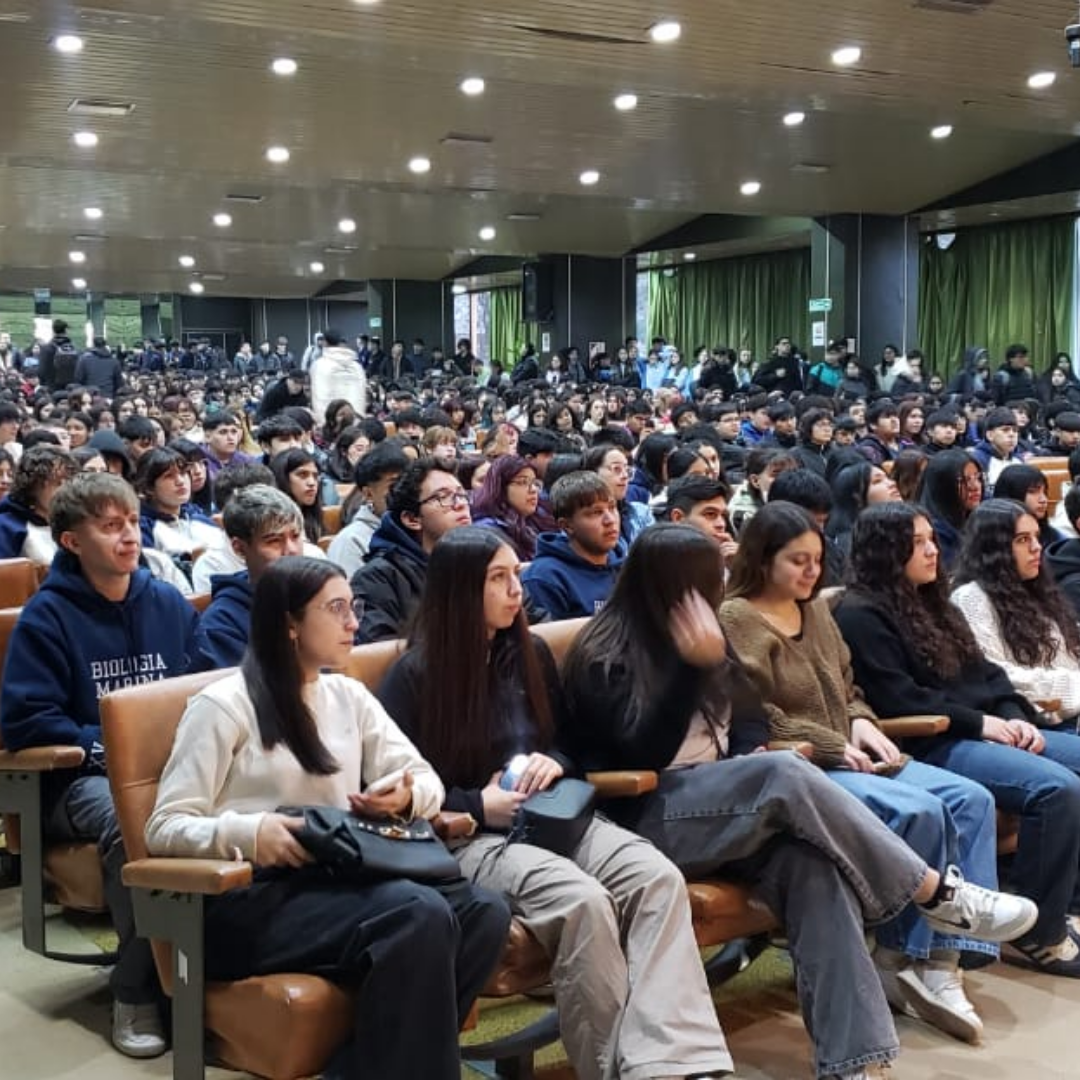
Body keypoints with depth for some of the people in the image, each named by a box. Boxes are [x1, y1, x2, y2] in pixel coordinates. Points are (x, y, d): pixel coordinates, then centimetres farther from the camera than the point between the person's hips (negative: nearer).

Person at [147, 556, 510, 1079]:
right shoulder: (223, 704, -3)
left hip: (340, 876, 7)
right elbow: (165, 828, -8)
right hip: (256, 897, -7)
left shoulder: (348, 695, 16)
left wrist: (405, 797, -12)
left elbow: (428, 781, 13)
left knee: (483, 912, -21)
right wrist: (249, 832, -27)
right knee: (420, 915, -32)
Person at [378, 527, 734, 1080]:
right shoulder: (415, 674, -1)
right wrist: (477, 805, -13)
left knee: (658, 877, -26)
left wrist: (554, 763, 0)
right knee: (582, 900, -35)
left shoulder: (531, 652, 15)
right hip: (471, 837, -5)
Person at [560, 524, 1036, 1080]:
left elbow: (749, 716, 17)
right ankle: (936, 891, -18)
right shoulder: (604, 658, -8)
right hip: (649, 820, -6)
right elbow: (647, 754, -19)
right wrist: (695, 666, -27)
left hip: (722, 807, 6)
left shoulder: (699, 638, 13)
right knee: (787, 775, -32)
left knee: (811, 858, -28)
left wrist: (752, 766, -5)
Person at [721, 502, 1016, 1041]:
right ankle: (905, 956, -9)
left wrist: (862, 726, 2)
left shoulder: (816, 610, 19)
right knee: (920, 811, -28)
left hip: (848, 757, 9)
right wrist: (835, 747, -15)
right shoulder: (735, 618, -7)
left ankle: (937, 957, -17)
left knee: (971, 798, -11)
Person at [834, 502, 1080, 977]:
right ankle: (1039, 934, -16)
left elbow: (985, 670, 20)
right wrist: (979, 723, -13)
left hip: (987, 731, 10)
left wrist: (1015, 716, 0)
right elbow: (897, 697, -14)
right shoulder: (861, 615, -5)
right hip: (933, 744, -9)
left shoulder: (933, 603, 22)